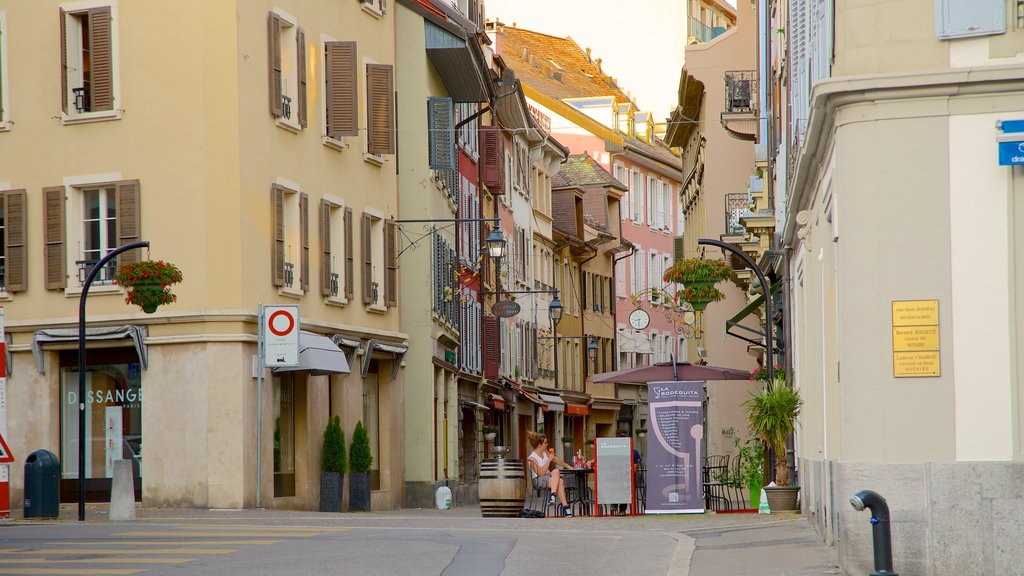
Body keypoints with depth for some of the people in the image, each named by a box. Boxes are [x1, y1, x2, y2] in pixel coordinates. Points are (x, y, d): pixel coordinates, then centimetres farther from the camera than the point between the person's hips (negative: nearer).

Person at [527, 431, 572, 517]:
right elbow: (541, 473, -19)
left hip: (549, 479, 6)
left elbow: (557, 460, 24)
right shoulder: (532, 458, -12)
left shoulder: (545, 452, 11)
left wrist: (569, 467, 25)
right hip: (538, 481, -6)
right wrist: (549, 460, -18)